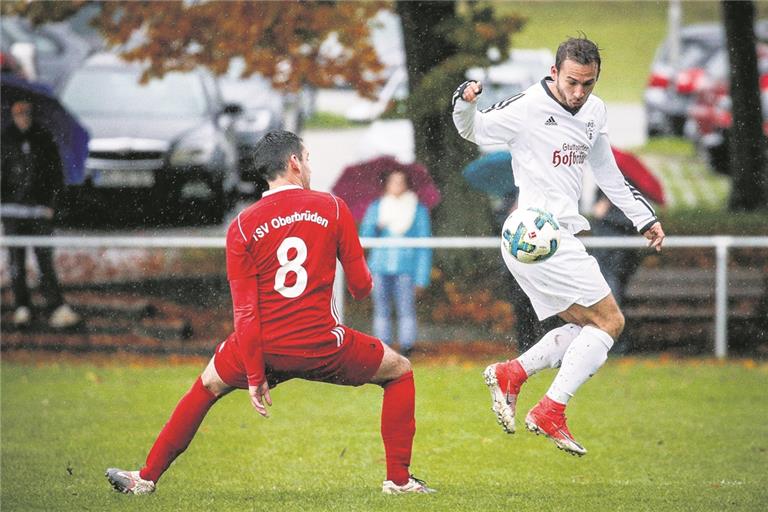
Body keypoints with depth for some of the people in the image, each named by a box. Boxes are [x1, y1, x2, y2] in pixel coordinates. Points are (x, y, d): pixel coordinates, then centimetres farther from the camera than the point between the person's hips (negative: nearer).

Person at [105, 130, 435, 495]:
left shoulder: (242, 226, -1)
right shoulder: (332, 208, -2)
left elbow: (245, 311, -4)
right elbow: (361, 286, 1)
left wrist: (254, 376, -1)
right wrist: (361, 288, 26)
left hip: (266, 348, 2)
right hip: (322, 346, -2)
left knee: (207, 386, 29)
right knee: (400, 372, 21)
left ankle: (147, 478, 31)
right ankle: (398, 479, 15)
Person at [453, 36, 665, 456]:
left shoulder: (594, 111, 11)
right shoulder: (526, 109, -12)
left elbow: (607, 172, 24)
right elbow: (473, 131, 1)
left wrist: (644, 218, 24)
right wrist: (465, 102, -21)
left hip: (560, 239, 9)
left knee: (587, 329, 13)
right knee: (608, 322, -8)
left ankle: (510, 374, 10)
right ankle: (549, 413, -9)